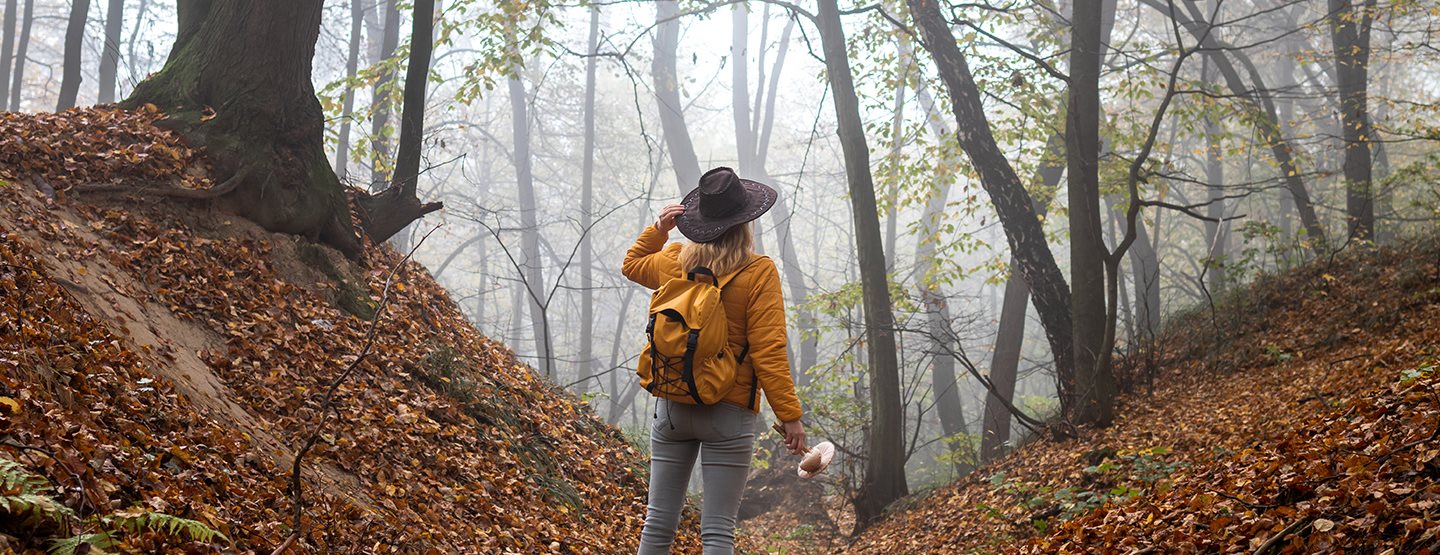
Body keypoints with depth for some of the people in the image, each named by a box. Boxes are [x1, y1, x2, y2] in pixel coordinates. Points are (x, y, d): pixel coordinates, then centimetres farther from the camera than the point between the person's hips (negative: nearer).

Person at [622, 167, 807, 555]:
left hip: (672, 405, 5)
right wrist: (789, 414, -10)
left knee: (658, 523, 10)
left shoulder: (674, 263, 3)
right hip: (729, 411, -4)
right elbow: (768, 351, -14)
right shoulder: (758, 274, -11)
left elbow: (632, 264, 27)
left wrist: (657, 229, 20)